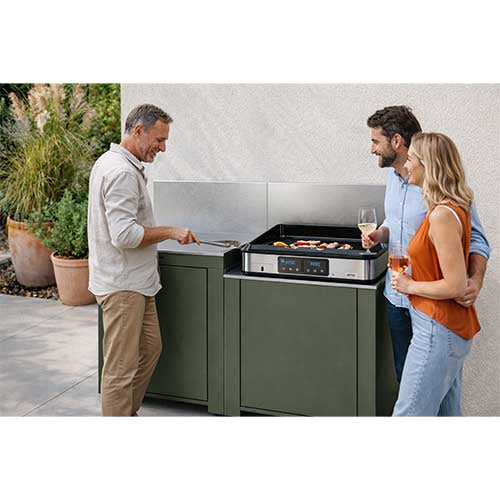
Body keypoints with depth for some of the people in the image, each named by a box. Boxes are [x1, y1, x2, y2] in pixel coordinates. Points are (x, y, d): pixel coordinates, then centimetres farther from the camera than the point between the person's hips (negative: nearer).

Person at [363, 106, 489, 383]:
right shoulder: (393, 176, 6)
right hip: (397, 295, 7)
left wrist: (476, 280, -33)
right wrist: (381, 234, -1)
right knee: (404, 375, 18)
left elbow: (475, 238, -15)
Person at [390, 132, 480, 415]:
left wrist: (410, 286, -11)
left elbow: (456, 286, -24)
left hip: (439, 329, -10)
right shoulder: (452, 207, 8)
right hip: (451, 328, 10)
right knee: (447, 413, 20)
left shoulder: (443, 215, -22)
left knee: (410, 414, -3)